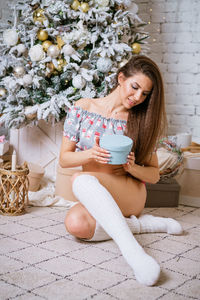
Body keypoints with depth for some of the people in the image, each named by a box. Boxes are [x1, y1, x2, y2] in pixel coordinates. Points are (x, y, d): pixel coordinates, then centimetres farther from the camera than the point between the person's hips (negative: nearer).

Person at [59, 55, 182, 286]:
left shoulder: (141, 121, 1)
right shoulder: (82, 109, 2)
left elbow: (153, 175, 6)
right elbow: (64, 158, 2)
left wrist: (132, 167, -16)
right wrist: (91, 154, -19)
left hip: (130, 192, -2)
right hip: (92, 199, 2)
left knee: (81, 179, -34)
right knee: (75, 224, -35)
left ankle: (132, 251, -44)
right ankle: (145, 223, -16)